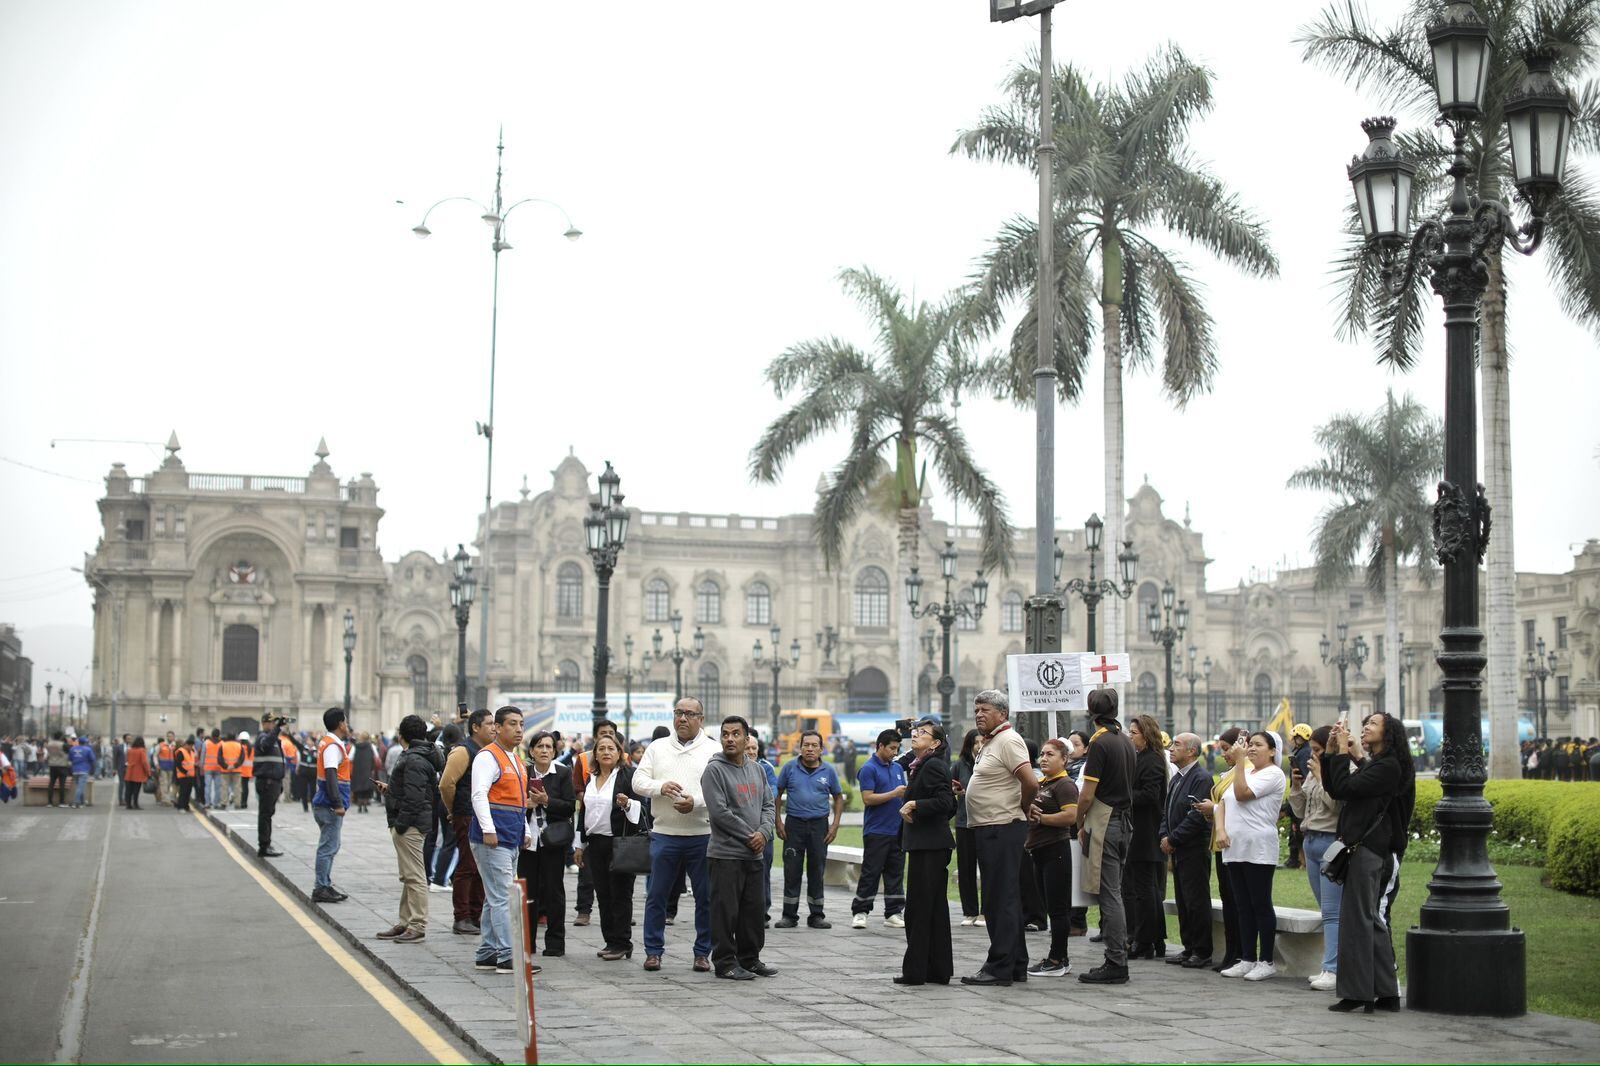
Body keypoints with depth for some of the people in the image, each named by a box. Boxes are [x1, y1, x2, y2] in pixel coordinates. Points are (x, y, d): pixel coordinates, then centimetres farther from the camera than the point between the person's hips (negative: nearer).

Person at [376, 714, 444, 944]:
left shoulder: (414, 760, -17)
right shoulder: (413, 756, 15)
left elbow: (414, 797, -23)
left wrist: (400, 823, -20)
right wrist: (391, 789, 22)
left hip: (410, 824, -11)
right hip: (410, 823, 11)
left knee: (414, 876, -8)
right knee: (409, 876, 15)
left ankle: (418, 925, -6)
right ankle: (406, 923, 22)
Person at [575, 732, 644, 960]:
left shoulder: (628, 775, -5)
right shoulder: (591, 779, 15)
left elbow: (640, 808, -8)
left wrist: (627, 804, -30)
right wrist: (580, 845, 19)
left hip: (619, 843, -6)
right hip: (595, 843, 7)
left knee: (620, 894, -3)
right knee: (603, 895, 9)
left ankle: (622, 943, 2)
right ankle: (611, 941, 15)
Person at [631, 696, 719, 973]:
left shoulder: (713, 750, 3)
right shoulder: (657, 748, 11)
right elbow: (638, 780, 6)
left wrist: (697, 802, -21)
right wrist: (660, 787, -13)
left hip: (702, 835, -1)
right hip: (664, 833, 2)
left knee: (705, 897, 3)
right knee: (656, 895, 4)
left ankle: (703, 953, 13)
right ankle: (653, 951, 14)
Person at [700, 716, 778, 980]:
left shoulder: (757, 770, 13)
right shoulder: (715, 770, -9)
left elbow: (769, 806, 13)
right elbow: (719, 812, -16)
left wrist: (764, 832, -7)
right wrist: (748, 836, -13)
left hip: (754, 855, 7)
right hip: (725, 854, -7)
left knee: (753, 911, 13)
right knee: (726, 911, -4)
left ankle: (750, 959, 23)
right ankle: (725, 963, 4)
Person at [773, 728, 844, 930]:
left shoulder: (828, 771, 3)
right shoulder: (790, 768, 0)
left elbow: (838, 798, 11)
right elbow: (778, 794, 7)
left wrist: (835, 826, 2)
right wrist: (778, 822, -1)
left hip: (819, 824, 1)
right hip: (794, 824, -1)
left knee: (817, 871, 6)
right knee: (792, 871, 1)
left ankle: (816, 915, 14)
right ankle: (789, 915, 8)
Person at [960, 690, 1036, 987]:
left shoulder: (1008, 740, -14)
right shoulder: (990, 743, 18)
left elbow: (1031, 783, -23)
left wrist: (1020, 810, -9)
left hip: (1003, 830, -11)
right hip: (989, 830, 11)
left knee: (1002, 899, -8)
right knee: (1005, 900, 14)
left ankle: (1000, 968, -6)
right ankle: (1016, 966, 20)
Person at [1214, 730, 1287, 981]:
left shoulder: (1273, 774, -7)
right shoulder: (1244, 772, 20)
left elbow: (1242, 794, -17)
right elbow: (1224, 803, 18)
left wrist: (1240, 761, -13)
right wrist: (1221, 830, 1)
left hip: (1258, 850, -8)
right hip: (1235, 849, 8)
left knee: (1261, 905, -4)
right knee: (1244, 906, 9)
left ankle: (1266, 961, 0)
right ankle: (1247, 959, 13)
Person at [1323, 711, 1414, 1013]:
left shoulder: (1389, 766, -11)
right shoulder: (1371, 764, 19)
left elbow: (1345, 788, -18)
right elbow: (1333, 789, 14)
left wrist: (1342, 752, -10)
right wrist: (1331, 751, 7)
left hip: (1368, 850, -10)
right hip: (1365, 848, 10)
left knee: (1356, 919, -7)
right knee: (1372, 922, 11)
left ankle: (1356, 992, -4)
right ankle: (1386, 993, 14)